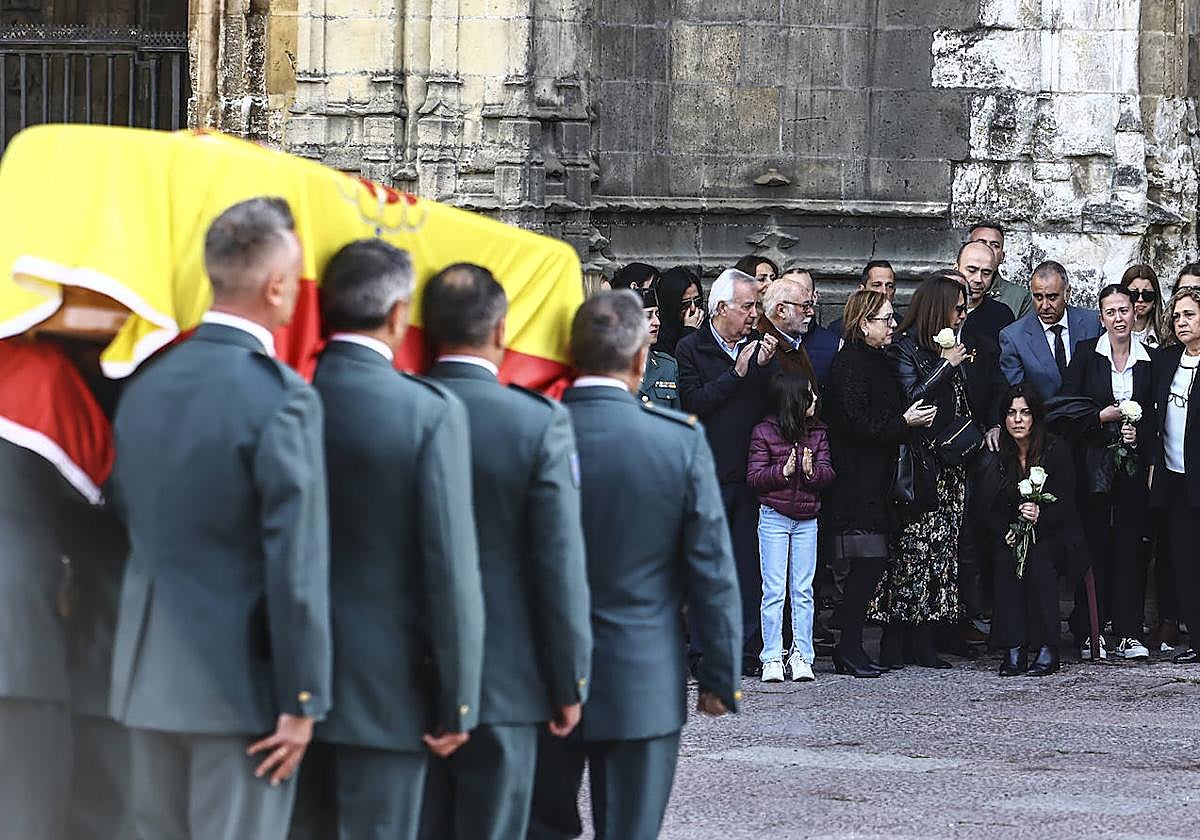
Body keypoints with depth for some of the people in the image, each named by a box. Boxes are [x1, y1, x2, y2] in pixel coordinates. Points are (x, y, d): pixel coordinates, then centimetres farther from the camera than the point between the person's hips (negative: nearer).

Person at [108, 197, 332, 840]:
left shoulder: (146, 386, 6)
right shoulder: (282, 398, -15)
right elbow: (297, 564, -16)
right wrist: (303, 700, -11)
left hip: (146, 676, 7)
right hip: (240, 681, -6)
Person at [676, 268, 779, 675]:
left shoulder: (760, 345, 12)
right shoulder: (691, 348, 1)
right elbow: (693, 403, -11)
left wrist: (765, 366, -10)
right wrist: (737, 372, -13)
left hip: (751, 472, 3)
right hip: (710, 471, -3)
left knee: (749, 564, 3)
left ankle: (747, 650, 6)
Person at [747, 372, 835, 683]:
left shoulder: (817, 433, 7)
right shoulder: (764, 432, -5)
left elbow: (827, 473, 3)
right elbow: (754, 477, -8)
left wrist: (812, 471, -18)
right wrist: (783, 472, -22)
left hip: (807, 519, 4)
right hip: (774, 517, -4)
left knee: (803, 590, 4)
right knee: (774, 590, -2)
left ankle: (802, 656, 7)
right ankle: (772, 658, 1)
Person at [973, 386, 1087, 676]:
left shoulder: (1056, 451, -6)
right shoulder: (995, 456, 1)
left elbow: (1065, 505, -9)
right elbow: (985, 508, 0)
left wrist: (1040, 517, -29)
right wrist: (1007, 532, -18)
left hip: (1053, 535, -2)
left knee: (1039, 560, -34)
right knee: (1006, 562, -31)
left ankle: (1046, 650, -33)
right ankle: (1014, 650, -34)